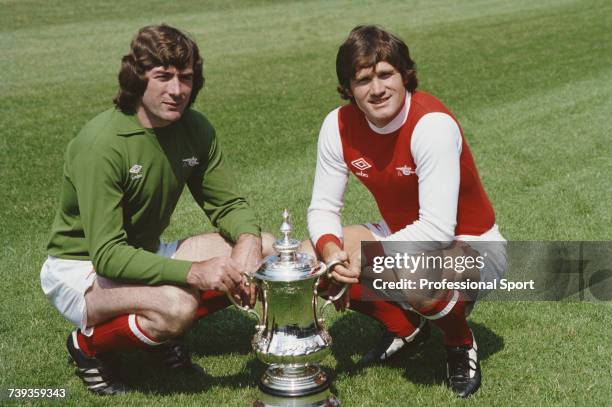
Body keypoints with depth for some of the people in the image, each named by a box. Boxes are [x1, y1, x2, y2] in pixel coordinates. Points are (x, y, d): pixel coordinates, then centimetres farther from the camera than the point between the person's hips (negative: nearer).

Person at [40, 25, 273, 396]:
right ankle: (89, 344, -4)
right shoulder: (101, 143, -27)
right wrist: (193, 271, -39)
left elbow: (228, 204, 1)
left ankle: (163, 332, 7)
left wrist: (248, 241, -23)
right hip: (80, 268, -7)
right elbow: (107, 254, -30)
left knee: (265, 249, -8)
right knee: (176, 303, -36)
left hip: (146, 256, 7)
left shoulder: (196, 129, -7)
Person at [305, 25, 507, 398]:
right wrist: (331, 250, -28)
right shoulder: (339, 125, -11)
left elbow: (438, 230, -33)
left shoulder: (433, 124, -29)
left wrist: (370, 249, -26)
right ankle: (407, 327, 12)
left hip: (470, 245, -6)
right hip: (403, 236, 7)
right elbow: (323, 208, -6)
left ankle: (461, 342, 0)